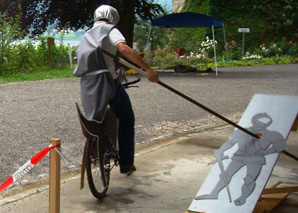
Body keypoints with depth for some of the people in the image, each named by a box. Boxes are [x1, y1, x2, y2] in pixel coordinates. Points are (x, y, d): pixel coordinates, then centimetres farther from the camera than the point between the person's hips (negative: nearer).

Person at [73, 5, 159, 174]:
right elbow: (123, 48, -18)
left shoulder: (86, 36, 24)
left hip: (87, 88, 6)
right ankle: (126, 163, 11)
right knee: (127, 120, 11)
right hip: (107, 82, -6)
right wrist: (147, 68, -23)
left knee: (96, 121, 26)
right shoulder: (109, 30, 1)